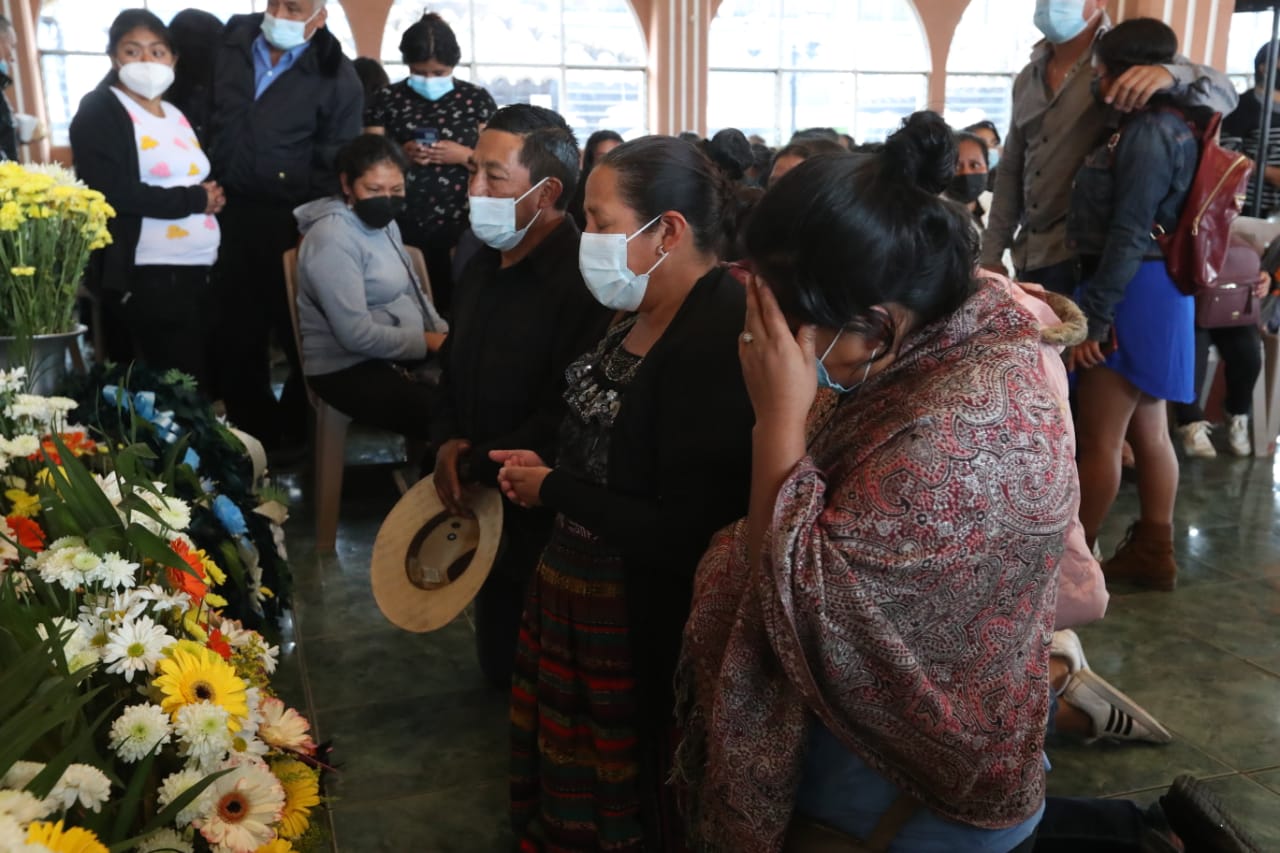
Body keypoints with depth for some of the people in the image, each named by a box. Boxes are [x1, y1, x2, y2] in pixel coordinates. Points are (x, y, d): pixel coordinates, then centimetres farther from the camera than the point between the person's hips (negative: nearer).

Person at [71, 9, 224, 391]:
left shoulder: (177, 115, 21)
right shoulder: (99, 112, -2)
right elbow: (115, 193, -14)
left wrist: (214, 196, 1)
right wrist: (195, 200, -10)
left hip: (199, 270, 7)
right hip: (146, 277, -7)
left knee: (203, 379, 8)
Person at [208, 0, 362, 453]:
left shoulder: (336, 76, -5)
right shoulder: (231, 39, 6)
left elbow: (335, 164, -5)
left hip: (293, 222, -4)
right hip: (229, 210, 4)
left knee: (301, 334, 5)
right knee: (236, 331, 12)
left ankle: (296, 438, 24)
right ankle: (253, 433, 29)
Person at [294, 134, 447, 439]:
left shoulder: (385, 223, 11)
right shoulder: (332, 238, -18)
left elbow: (412, 292, 15)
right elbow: (355, 335, -23)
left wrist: (446, 334, -2)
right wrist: (430, 342, -17)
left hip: (404, 351, 9)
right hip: (351, 368, -9)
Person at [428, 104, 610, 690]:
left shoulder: (581, 280, -20)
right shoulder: (484, 266, 10)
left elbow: (566, 415, -25)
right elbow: (454, 368, 18)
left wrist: (476, 465, -14)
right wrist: (447, 443, -1)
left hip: (546, 520, -8)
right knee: (498, 663, 21)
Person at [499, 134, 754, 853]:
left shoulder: (721, 338, -25)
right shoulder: (643, 311, 2)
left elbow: (683, 536, -27)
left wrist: (552, 488, -17)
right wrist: (543, 469, -4)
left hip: (643, 621, -8)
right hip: (579, 580, 8)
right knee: (570, 787, 27)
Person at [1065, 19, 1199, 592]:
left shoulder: (1147, 135, -16)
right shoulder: (1165, 129, 15)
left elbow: (1129, 235, -21)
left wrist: (1093, 316, -21)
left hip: (1133, 293, -11)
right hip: (1150, 292, 11)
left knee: (1099, 439, -2)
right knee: (1146, 432, 15)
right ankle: (1153, 553, 24)